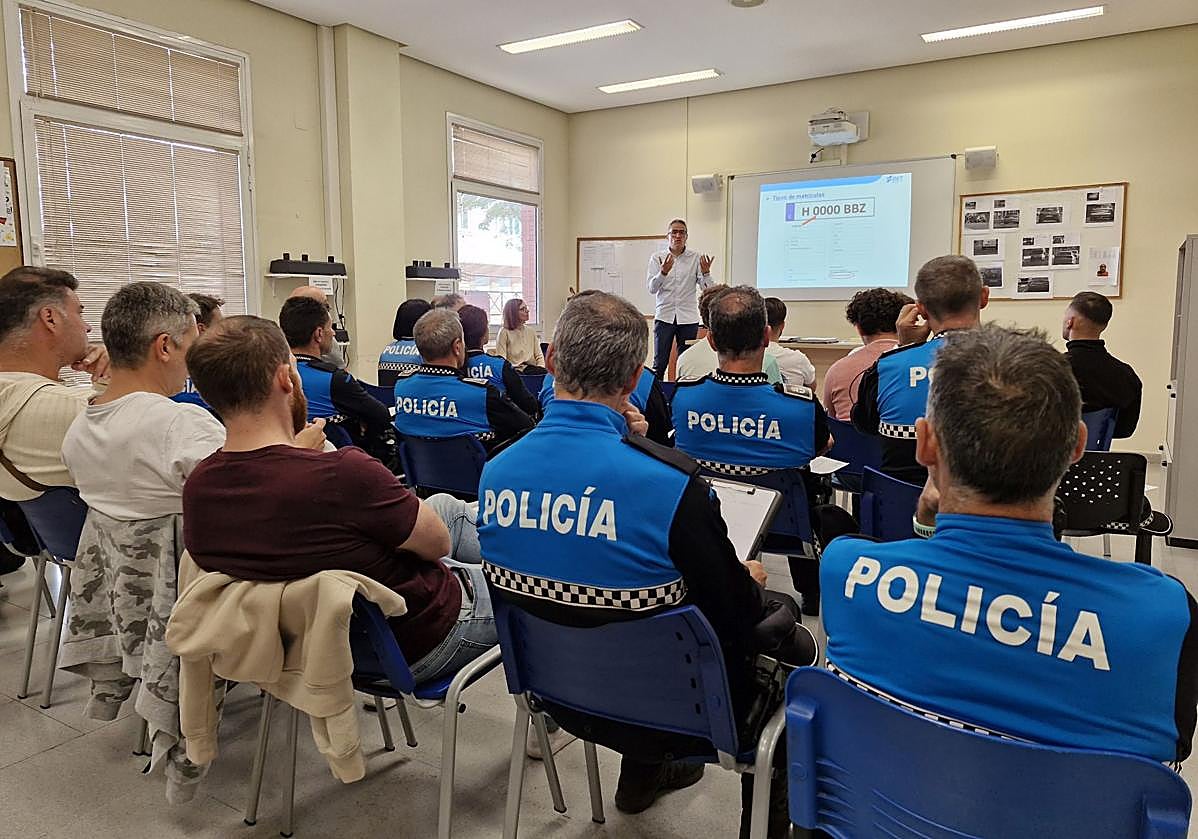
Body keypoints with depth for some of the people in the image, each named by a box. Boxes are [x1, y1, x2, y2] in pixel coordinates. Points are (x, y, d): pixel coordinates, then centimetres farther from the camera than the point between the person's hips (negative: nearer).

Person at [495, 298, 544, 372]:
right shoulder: (504, 332, 0)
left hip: (533, 369, 6)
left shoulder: (531, 331, 18)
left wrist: (541, 368, -7)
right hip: (516, 370, -6)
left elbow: (539, 356, 16)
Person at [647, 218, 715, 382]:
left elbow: (706, 288, 0)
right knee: (659, 364, 0)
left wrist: (706, 273, -20)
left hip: (688, 319, 1)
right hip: (664, 317, -1)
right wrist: (663, 272, -25)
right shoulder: (657, 258, 2)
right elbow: (652, 289, -7)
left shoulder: (696, 258, 3)